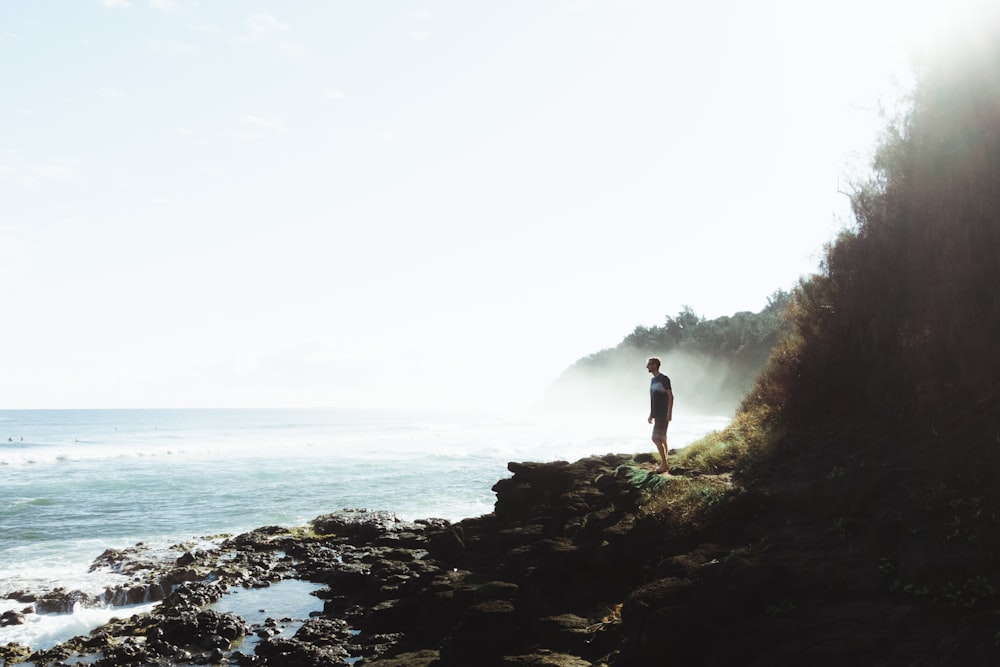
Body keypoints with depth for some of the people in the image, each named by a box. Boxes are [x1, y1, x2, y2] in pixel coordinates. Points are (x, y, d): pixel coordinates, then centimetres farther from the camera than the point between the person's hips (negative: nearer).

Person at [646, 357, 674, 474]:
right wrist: (651, 414, 20)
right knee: (662, 439, 10)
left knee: (656, 438, -13)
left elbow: (671, 397, -14)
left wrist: (669, 413, -20)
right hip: (656, 414, 9)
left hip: (663, 415, -9)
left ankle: (664, 464, -9)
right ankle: (664, 464, 15)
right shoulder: (653, 380, 16)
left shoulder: (664, 379, -11)